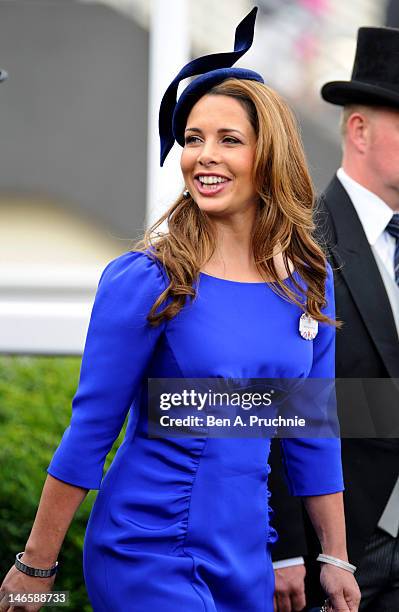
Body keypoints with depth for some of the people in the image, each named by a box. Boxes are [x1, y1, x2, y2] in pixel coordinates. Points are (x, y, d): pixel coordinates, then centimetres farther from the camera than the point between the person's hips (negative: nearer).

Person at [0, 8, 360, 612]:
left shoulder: (308, 282, 2)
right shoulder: (147, 281, -12)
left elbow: (313, 432, 10)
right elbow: (89, 430, -9)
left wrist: (336, 560, 12)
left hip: (245, 556, 5)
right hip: (147, 555, -5)